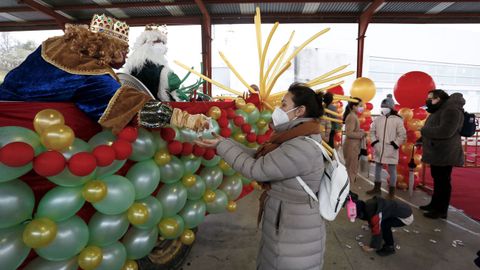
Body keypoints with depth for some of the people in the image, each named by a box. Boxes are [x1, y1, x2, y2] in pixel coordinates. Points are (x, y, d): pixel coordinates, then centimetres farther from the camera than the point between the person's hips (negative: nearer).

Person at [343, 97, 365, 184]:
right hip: (351, 146, -10)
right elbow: (349, 133, -25)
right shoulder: (352, 117, -18)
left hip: (353, 146, 10)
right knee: (351, 169, -1)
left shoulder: (353, 116, 13)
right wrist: (362, 134, -15)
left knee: (351, 169, 18)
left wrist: (361, 131, 6)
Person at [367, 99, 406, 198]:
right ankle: (377, 188, 29)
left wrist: (395, 145, -12)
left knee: (392, 170, 5)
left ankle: (391, 191, 18)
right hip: (378, 150, 5)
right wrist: (374, 142, 0)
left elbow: (402, 135, -7)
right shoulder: (378, 119, 5)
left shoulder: (397, 120, -7)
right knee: (377, 169, 15)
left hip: (391, 150, -4)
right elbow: (372, 131, 11)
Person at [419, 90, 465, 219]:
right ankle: (435, 204, 31)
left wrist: (424, 130, -16)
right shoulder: (438, 110, 17)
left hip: (444, 155, -10)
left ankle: (441, 210, 10)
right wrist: (423, 137, 4)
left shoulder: (451, 110, -17)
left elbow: (445, 131, -29)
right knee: (437, 180, 19)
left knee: (443, 182, 0)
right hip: (437, 153, 10)